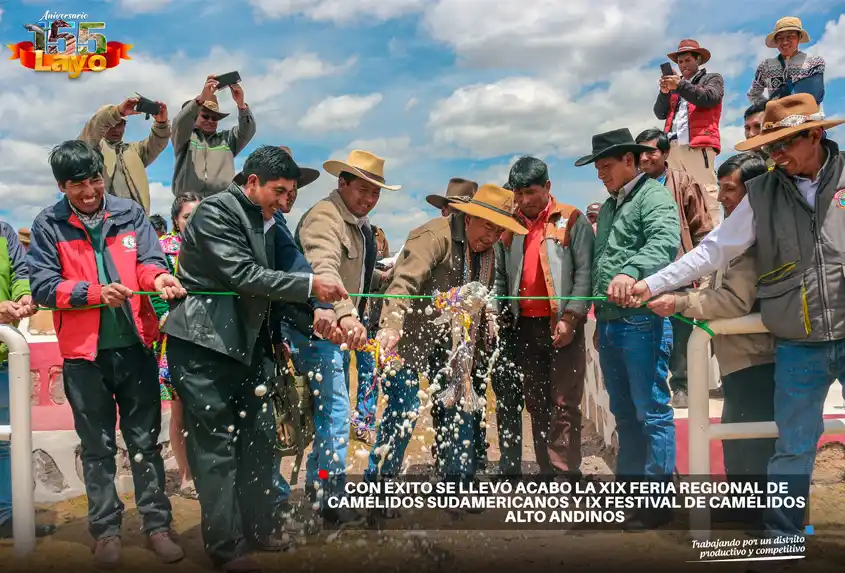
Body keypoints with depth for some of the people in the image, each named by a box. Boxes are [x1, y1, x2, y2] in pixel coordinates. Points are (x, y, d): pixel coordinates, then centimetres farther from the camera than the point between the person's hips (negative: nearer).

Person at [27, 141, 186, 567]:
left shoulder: (130, 214, 3)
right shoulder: (48, 226, -1)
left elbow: (148, 259, -3)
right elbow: (42, 286, -7)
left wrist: (158, 277, -27)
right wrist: (96, 292, -20)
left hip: (135, 345, 1)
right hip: (84, 351, -1)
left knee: (145, 440, 9)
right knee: (98, 446, 11)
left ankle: (157, 524, 18)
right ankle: (105, 529, 22)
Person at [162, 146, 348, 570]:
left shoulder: (265, 221, 11)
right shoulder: (215, 212, -13)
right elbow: (243, 275, -22)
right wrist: (309, 284, -22)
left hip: (245, 343, 8)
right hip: (204, 344, -8)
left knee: (259, 436, 11)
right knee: (217, 442, -2)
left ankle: (256, 528, 26)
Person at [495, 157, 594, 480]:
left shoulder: (571, 220, -2)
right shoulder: (509, 226, 12)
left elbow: (584, 272, -8)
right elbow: (500, 278, 14)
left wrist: (570, 318, -15)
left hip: (563, 325, -5)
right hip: (524, 327, 5)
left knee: (564, 404, -5)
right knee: (536, 404, 10)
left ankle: (566, 472, -1)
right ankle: (547, 471, 19)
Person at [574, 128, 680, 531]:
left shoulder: (654, 196, -6)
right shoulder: (608, 208, 21)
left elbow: (665, 242, -25)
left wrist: (632, 271, -42)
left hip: (642, 320, -9)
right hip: (610, 322, 9)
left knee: (652, 412, -4)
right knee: (624, 414, 15)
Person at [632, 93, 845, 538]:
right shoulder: (762, 193, 2)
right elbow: (713, 250, 3)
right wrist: (651, 285, -2)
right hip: (798, 347, 1)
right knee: (793, 449, 7)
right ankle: (781, 536, 20)